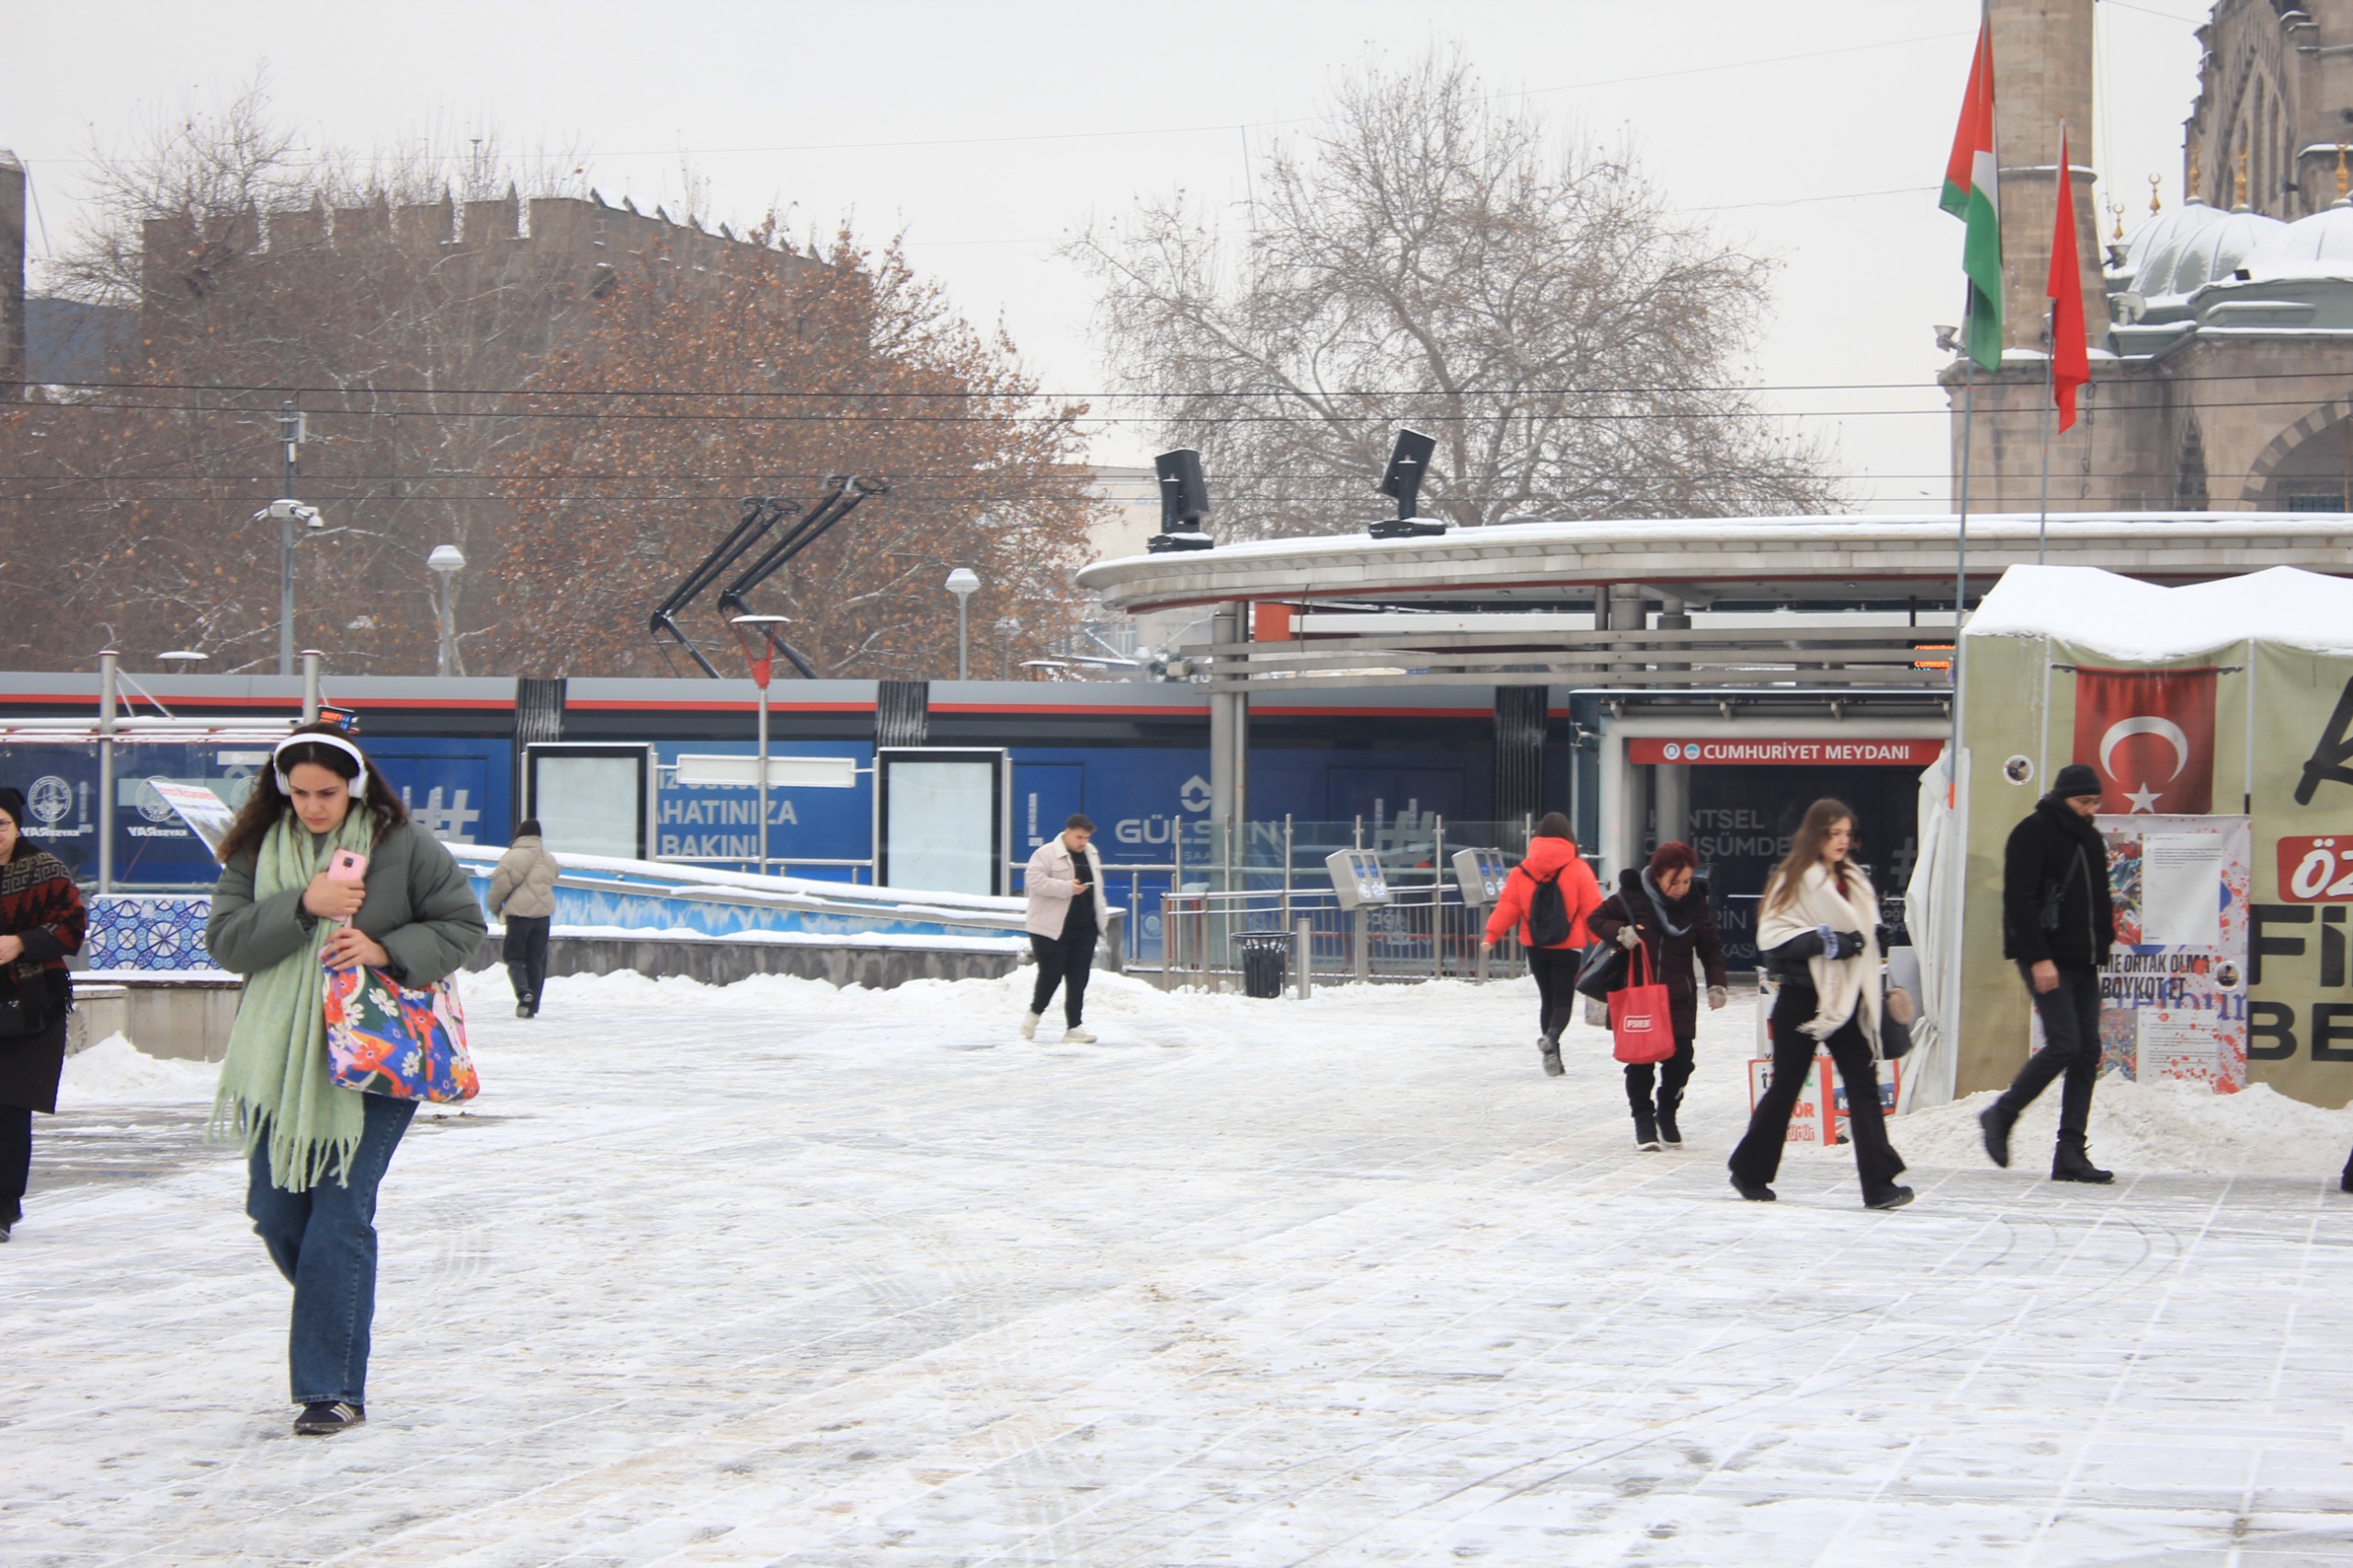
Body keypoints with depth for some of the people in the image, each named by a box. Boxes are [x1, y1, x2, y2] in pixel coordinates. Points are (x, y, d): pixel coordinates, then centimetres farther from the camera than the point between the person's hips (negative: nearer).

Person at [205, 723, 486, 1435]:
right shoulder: (257, 854, 4)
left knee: (340, 1216, -9)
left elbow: (463, 924, 0)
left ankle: (334, 1388, -4)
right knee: (275, 1211, 8)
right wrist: (302, 907, -18)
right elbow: (225, 941, -5)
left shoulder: (403, 848, -4)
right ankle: (339, 1314, 37)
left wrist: (387, 950, -15)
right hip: (280, 1060, 4)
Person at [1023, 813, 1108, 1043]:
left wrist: (1102, 916, 17)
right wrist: (1067, 888, -24)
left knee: (1078, 978, 2)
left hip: (1084, 929, 6)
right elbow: (1033, 879, -20)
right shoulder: (1047, 854, -10)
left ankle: (1074, 1027, 4)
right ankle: (1034, 1013, 19)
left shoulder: (1090, 853, 14)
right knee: (1051, 974, -4)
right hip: (1052, 929, -6)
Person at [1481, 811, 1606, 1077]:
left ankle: (1552, 1055, 11)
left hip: (1535, 946, 3)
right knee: (1563, 1000, 1)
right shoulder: (1578, 869, -7)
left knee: (1547, 999, 15)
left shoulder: (1522, 871, -1)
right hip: (1567, 946, -3)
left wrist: (1491, 935, -2)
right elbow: (1593, 909, -8)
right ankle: (1551, 1037, -29)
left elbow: (1507, 906, -5)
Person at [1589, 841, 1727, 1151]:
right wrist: (1619, 931, -19)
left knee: (1680, 1059, 1)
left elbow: (1711, 948, 7)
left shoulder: (1695, 903, -1)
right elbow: (1596, 919, 1)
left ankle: (1667, 1114, 24)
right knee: (1640, 1059, -1)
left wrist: (1716, 984, -5)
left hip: (1679, 997, 2)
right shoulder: (1633, 896, -10)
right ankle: (1643, 1118, 12)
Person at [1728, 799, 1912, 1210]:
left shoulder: (1854, 882, 11)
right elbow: (1772, 938, -14)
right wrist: (1821, 941, -22)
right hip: (1801, 1001, -5)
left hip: (1845, 1000, 5)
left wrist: (1850, 942, -2)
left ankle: (1879, 1183, -9)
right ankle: (1751, 1172, 21)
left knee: (1864, 1086, -5)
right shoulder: (1792, 881, -7)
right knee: (1786, 1087, 5)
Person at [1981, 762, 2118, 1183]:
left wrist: (2102, 947, 13)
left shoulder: (2091, 839, 17)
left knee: (2087, 1052, 1)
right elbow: (2020, 900, -14)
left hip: (2083, 962, 8)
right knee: (2064, 1044, -16)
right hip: (2047, 959, -8)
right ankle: (2001, 1115, 2)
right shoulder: (2033, 833, -7)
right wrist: (2038, 958, -20)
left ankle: (2071, 1154, 2)